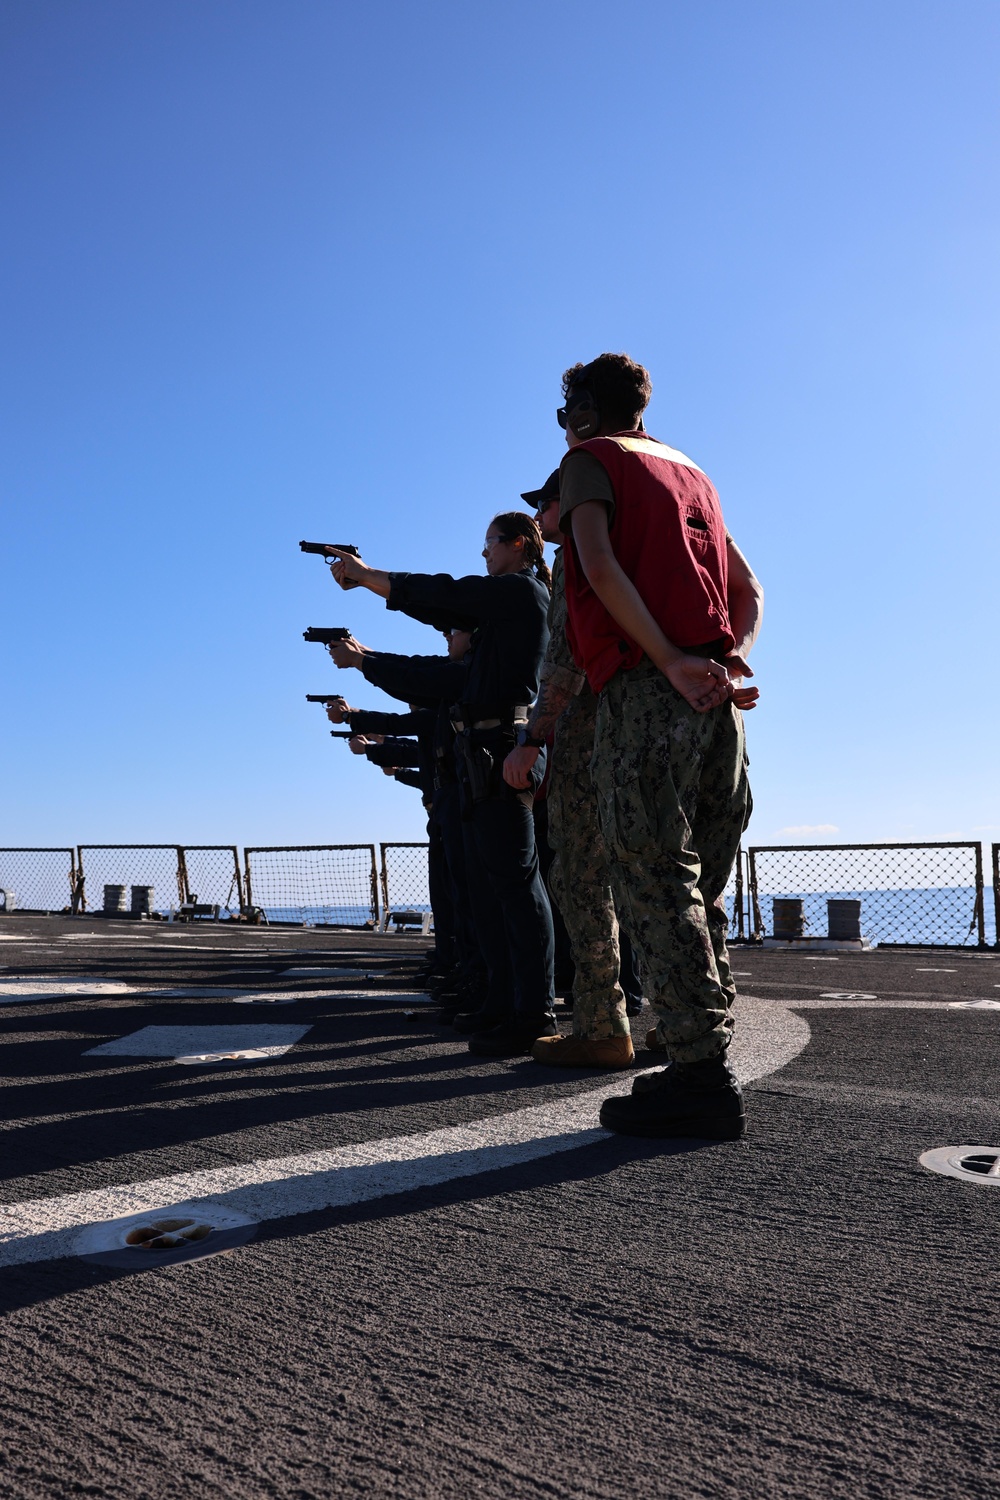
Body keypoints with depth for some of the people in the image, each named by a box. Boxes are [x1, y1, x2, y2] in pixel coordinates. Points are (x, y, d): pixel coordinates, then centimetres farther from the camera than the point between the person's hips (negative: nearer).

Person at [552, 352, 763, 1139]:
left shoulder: (590, 460, 7)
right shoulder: (692, 471, 28)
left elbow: (600, 565, -12)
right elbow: (750, 590, 19)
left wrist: (671, 660, -15)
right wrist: (732, 656, 3)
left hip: (646, 689, -7)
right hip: (715, 695, 7)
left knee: (655, 884, -7)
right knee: (693, 889, 10)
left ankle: (703, 1078, -9)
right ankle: (706, 1065, 12)